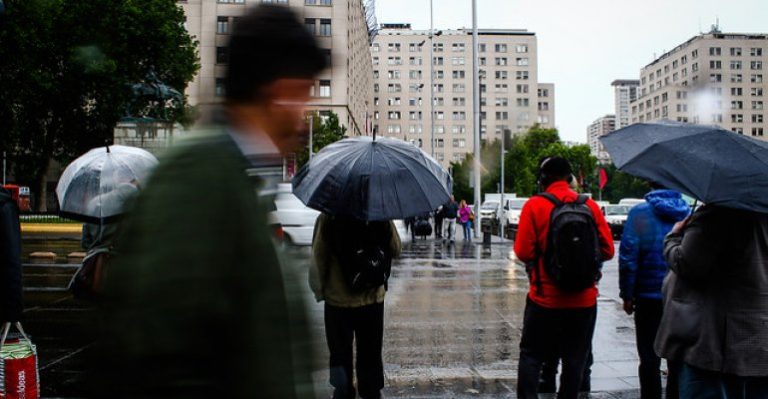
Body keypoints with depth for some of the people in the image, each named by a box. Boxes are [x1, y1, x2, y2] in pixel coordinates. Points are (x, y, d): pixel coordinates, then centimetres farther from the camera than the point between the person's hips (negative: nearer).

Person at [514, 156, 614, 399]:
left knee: (531, 356, 9)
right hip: (583, 300, 3)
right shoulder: (590, 206, -1)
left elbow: (523, 252, -13)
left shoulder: (535, 205, -9)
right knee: (575, 359, 14)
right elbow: (607, 249, 1)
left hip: (544, 299, -2)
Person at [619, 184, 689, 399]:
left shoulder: (640, 213, -9)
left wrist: (627, 295, -6)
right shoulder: (690, 213, 2)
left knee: (649, 359, 6)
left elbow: (628, 257, -13)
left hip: (649, 296, -3)